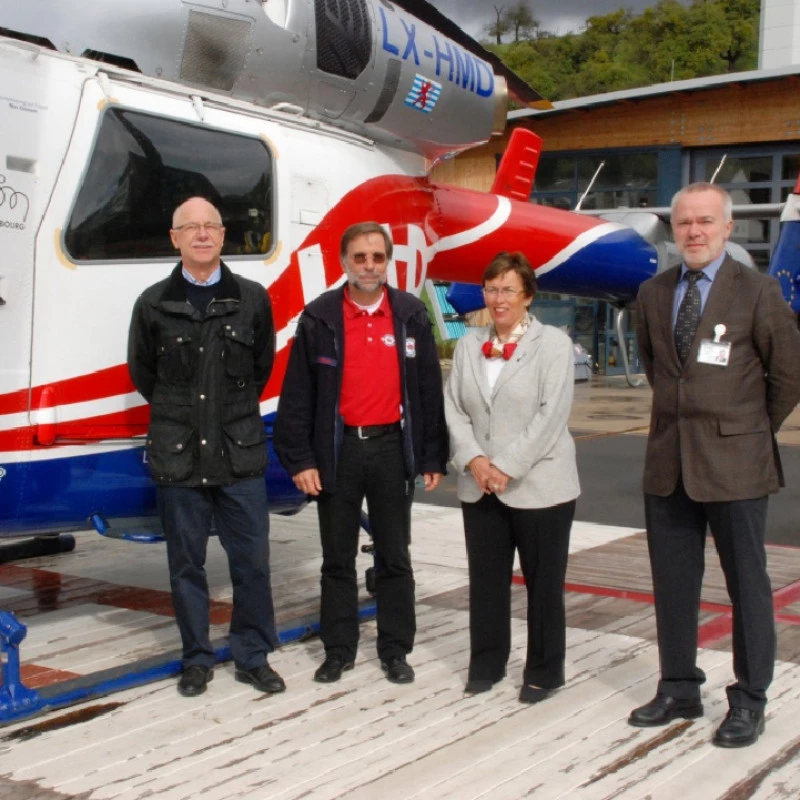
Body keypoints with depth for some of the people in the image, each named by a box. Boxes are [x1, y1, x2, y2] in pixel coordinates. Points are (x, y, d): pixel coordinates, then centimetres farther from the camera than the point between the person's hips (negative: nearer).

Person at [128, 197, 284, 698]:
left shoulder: (253, 298, 1)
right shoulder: (154, 304, 1)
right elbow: (142, 373, 13)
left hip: (241, 455, 0)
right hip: (177, 457, 0)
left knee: (252, 561, 4)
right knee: (186, 563, 8)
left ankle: (253, 657, 18)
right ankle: (197, 660, 21)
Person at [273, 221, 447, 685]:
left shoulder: (412, 316, 1)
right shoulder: (319, 318, -2)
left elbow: (430, 390, 3)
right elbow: (298, 395, -2)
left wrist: (433, 457, 0)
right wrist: (300, 459, -7)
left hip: (392, 448, 1)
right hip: (338, 450, 0)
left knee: (394, 558, 9)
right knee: (338, 558, 10)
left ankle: (396, 649, 21)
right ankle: (339, 650, 21)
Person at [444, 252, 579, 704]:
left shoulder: (553, 343, -5)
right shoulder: (469, 345, 9)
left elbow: (551, 415, -12)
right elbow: (454, 408, 5)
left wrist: (507, 466, -16)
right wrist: (473, 459, -10)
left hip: (539, 486, -4)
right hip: (480, 488, 4)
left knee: (543, 582, 4)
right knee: (486, 578, 11)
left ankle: (545, 671, 18)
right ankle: (487, 662, 25)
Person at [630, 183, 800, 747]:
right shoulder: (653, 294, 7)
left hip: (733, 463, -5)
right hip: (669, 462, 5)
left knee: (747, 584, 4)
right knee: (673, 583, 11)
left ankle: (749, 702, 16)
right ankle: (679, 690, 25)